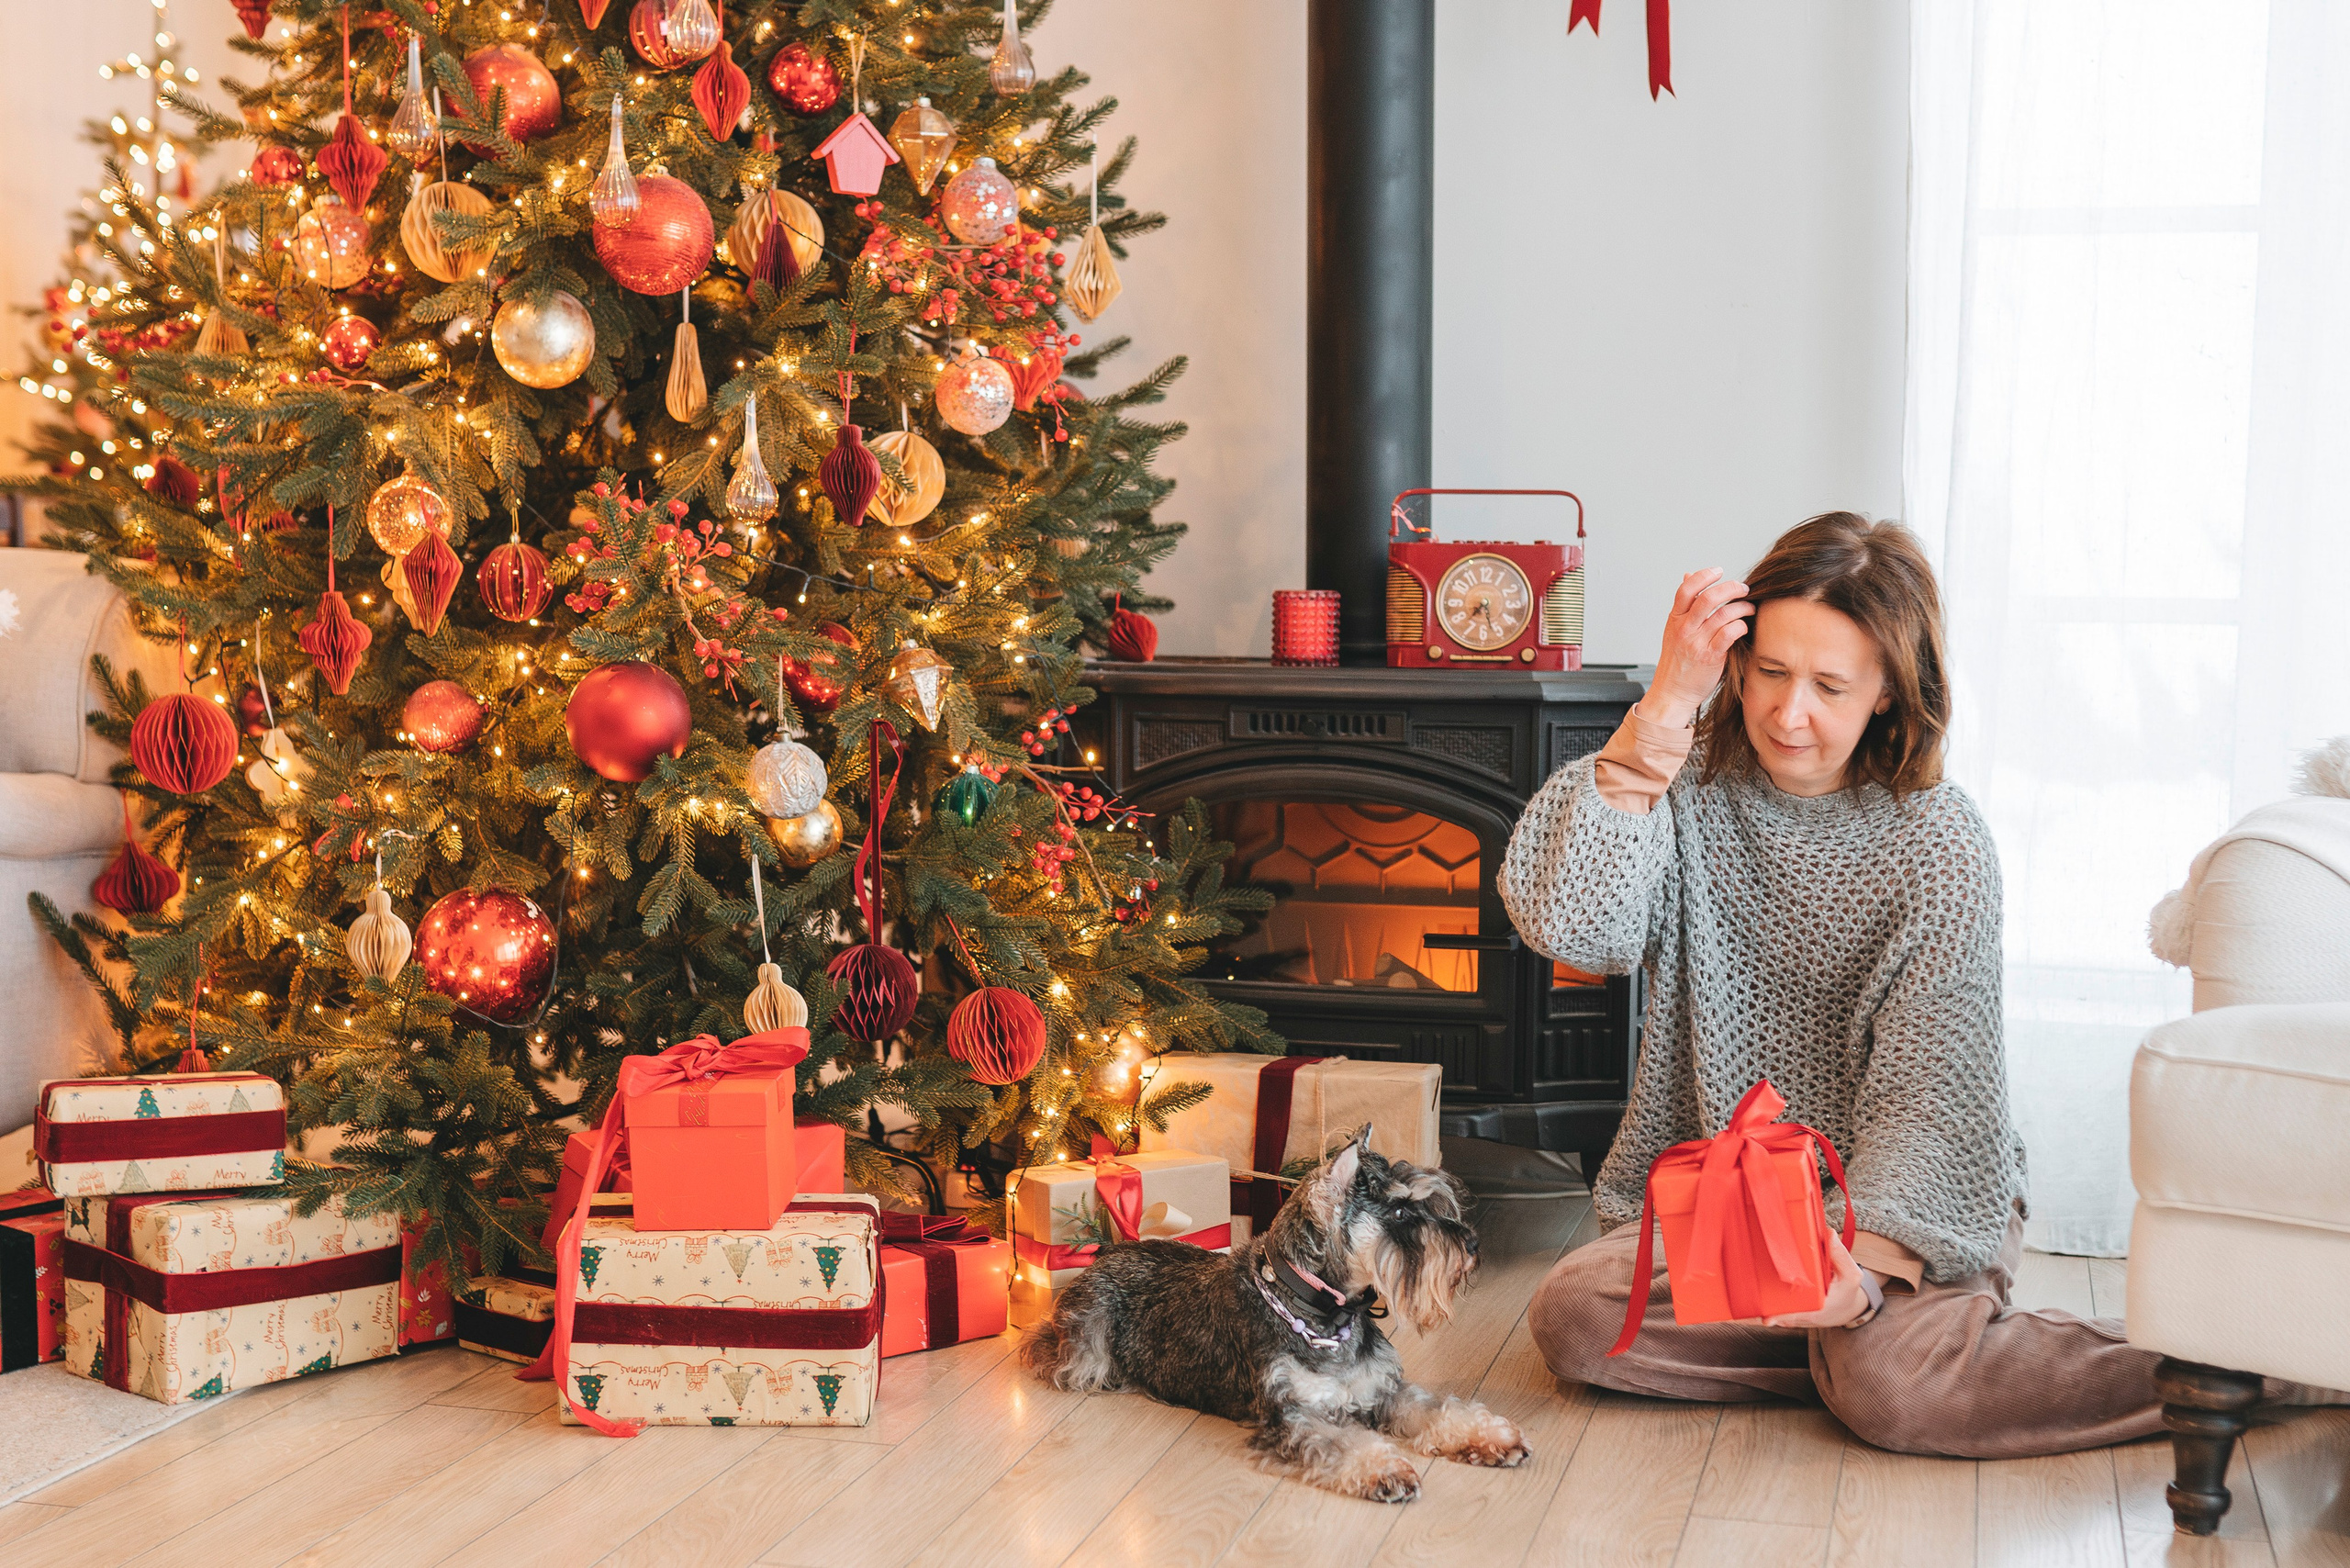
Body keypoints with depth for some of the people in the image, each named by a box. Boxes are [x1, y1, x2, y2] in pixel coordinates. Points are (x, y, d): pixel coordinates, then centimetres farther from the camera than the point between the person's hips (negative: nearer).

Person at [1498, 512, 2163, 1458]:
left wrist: (1867, 1264, -35)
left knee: (1894, 1390, -29)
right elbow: (1570, 923, -24)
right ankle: (1845, 1345, -10)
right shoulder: (1691, 788, -5)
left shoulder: (1938, 842, -12)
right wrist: (1664, 707, -27)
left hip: (1905, 1198, -3)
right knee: (1573, 1316, -21)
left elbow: (1931, 1093, -17)